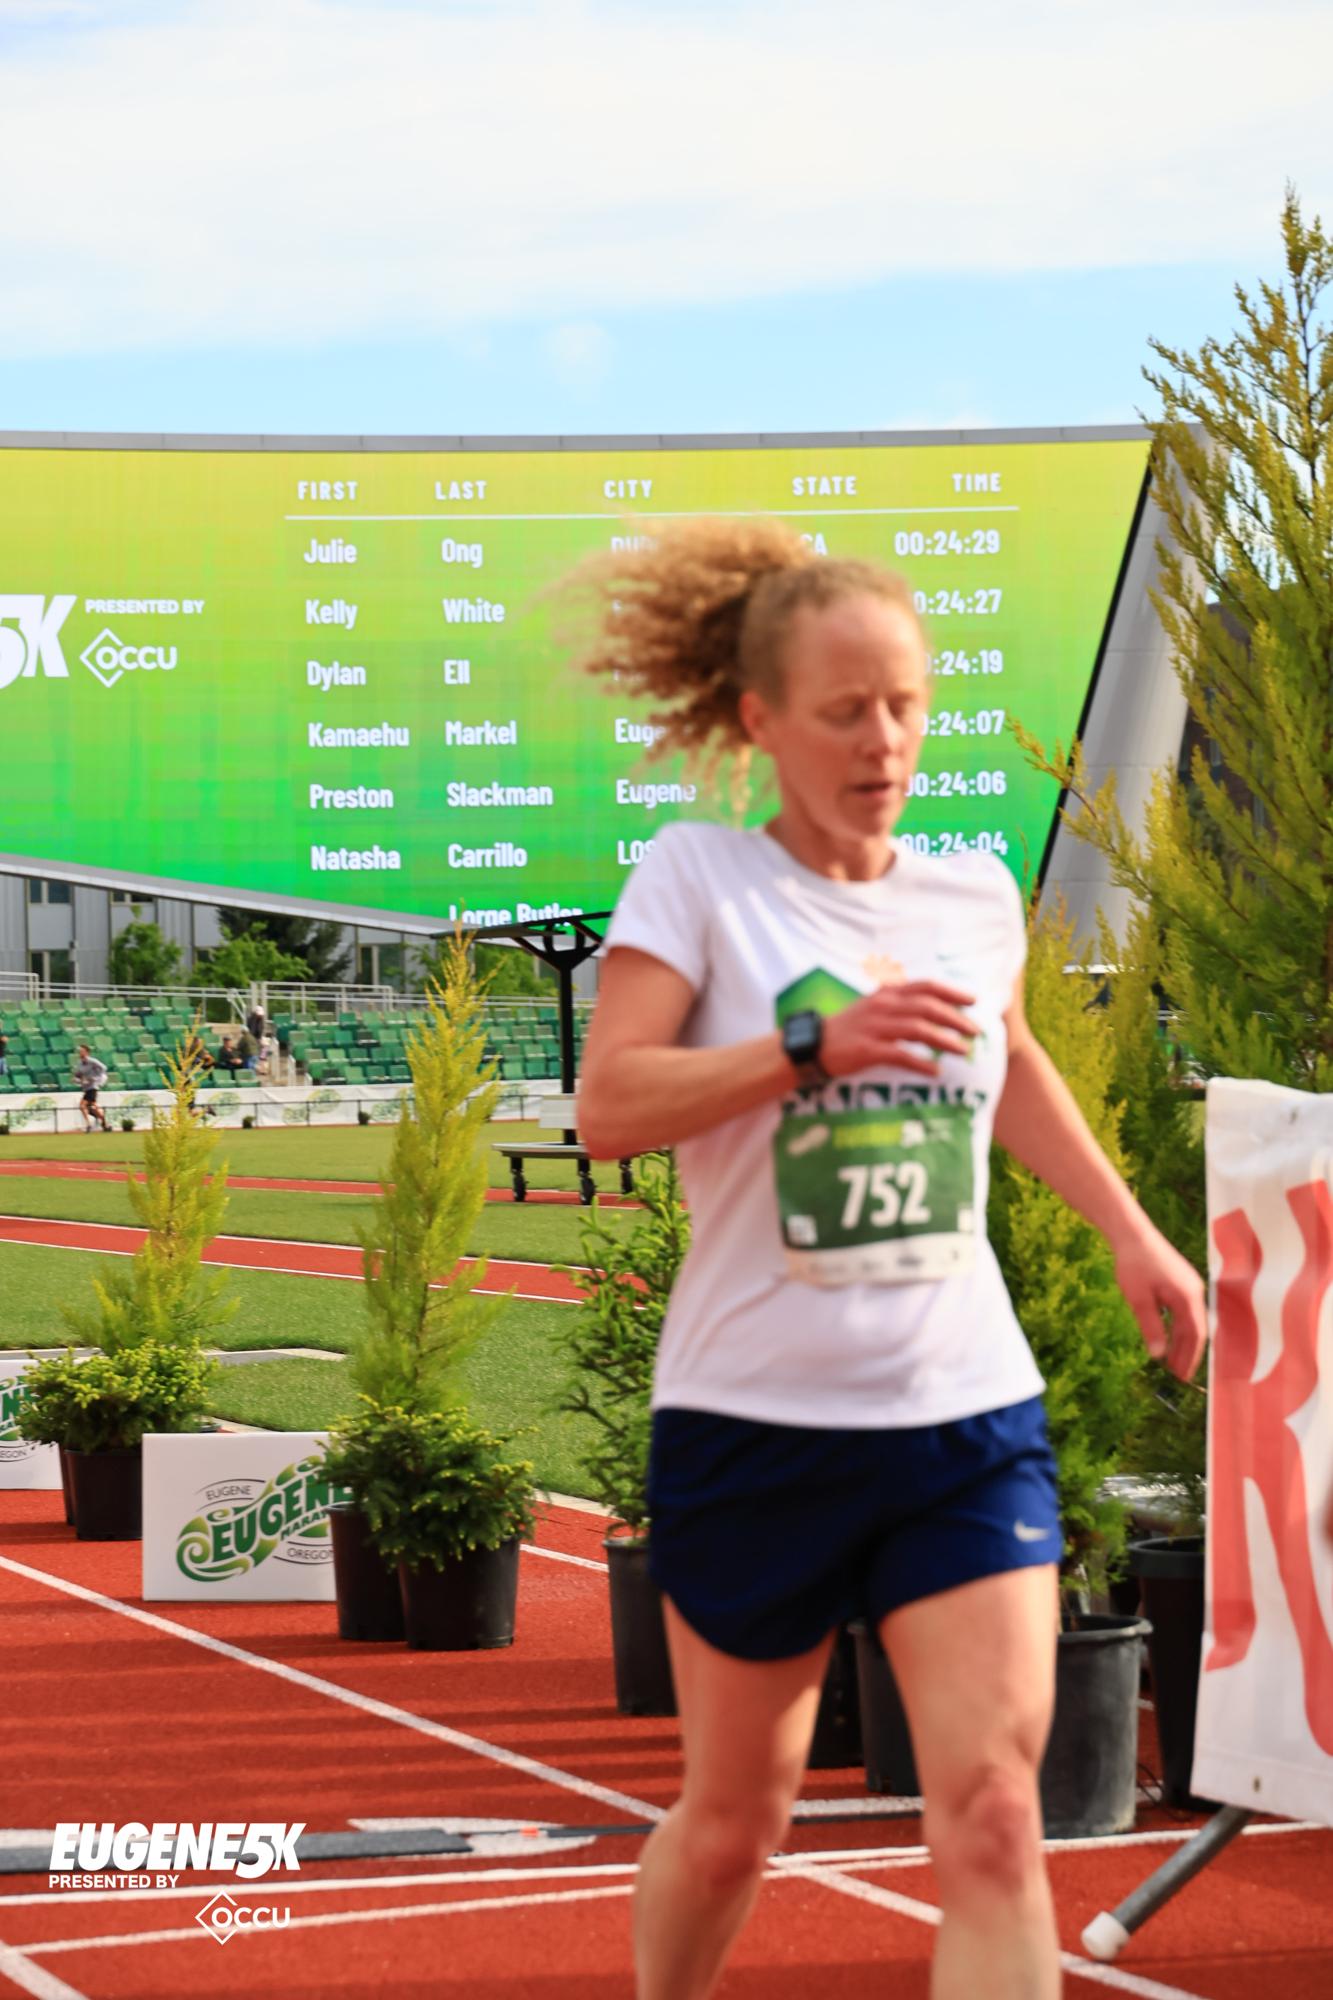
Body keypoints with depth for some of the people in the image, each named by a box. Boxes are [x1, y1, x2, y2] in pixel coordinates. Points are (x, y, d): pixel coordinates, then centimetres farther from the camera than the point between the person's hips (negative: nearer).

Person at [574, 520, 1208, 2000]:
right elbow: (607, 1105, -18)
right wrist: (817, 1044, -26)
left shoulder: (975, 895, 7)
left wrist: (1133, 1235, 26)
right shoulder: (696, 878, -6)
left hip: (968, 1417, 3)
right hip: (755, 1419, -2)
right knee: (734, 1820, 12)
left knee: (991, 1812, -12)